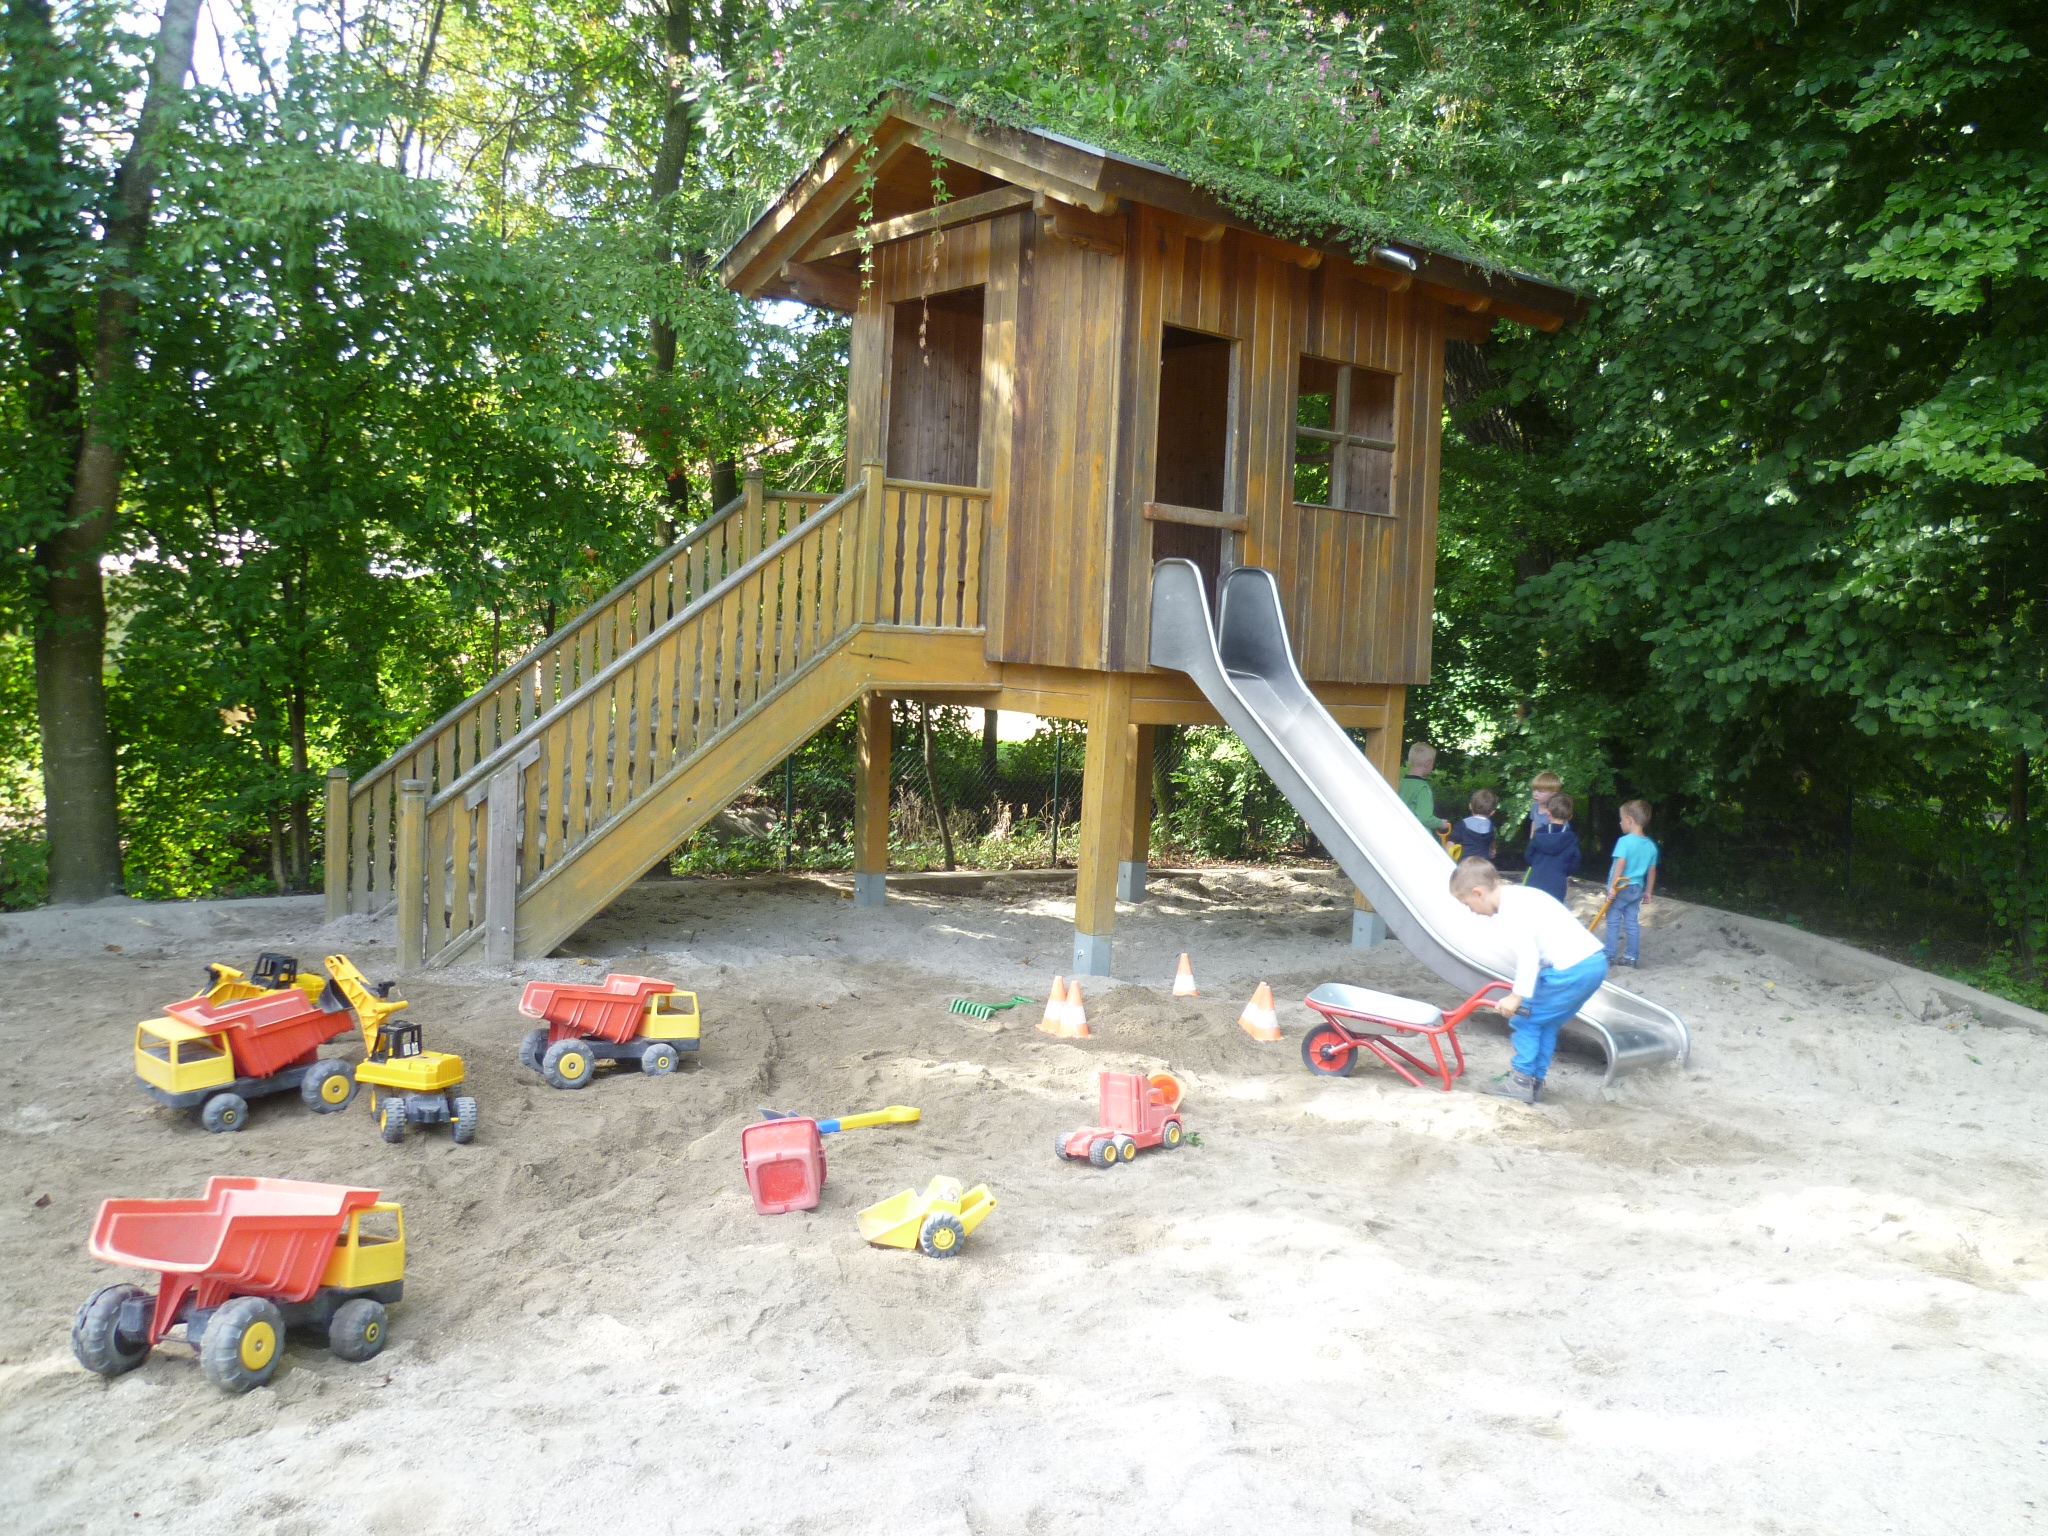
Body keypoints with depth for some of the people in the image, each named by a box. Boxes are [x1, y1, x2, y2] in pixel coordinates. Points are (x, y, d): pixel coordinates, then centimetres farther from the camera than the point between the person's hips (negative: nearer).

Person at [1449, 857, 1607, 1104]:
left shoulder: (1510, 909, -13)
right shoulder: (1518, 896, 17)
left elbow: (1528, 954, -21)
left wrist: (1517, 996, -14)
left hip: (1572, 969, -10)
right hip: (1594, 962, 10)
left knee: (1525, 1019, 3)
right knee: (1544, 1022, 21)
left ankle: (1520, 1083, 9)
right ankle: (1535, 1081, 27)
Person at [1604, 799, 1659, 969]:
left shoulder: (1624, 841, -17)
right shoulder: (1651, 846, 4)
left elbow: (1620, 864, -23)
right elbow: (1652, 870, 9)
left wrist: (1612, 887, -21)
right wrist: (1648, 892, 17)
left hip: (1620, 889, -6)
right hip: (1637, 889, 6)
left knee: (1613, 922, 4)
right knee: (1632, 923, 12)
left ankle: (1610, 956, 7)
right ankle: (1633, 957, 17)